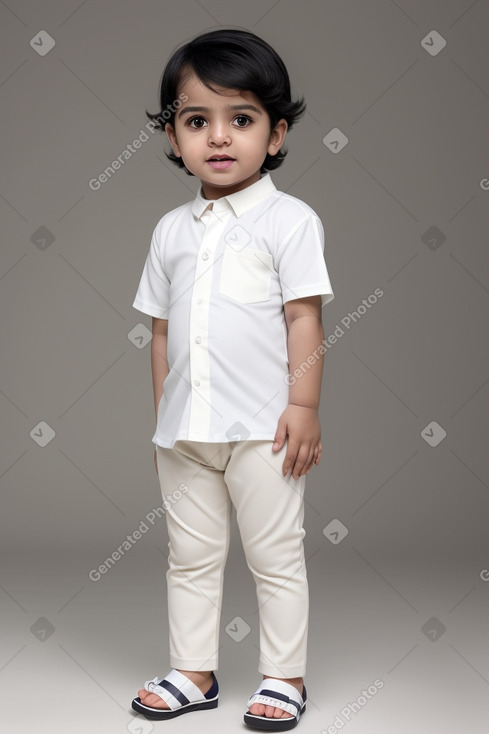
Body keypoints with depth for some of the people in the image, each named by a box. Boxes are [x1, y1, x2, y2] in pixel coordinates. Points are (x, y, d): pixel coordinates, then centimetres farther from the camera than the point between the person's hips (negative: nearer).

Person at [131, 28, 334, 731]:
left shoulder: (289, 219, -5)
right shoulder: (172, 229, 10)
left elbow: (304, 317, -8)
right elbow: (163, 328, 13)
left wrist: (303, 407, -13)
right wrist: (162, 415, 12)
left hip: (261, 428, -5)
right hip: (185, 430, 5)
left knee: (276, 556, 7)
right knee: (190, 557, 15)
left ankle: (285, 677, 22)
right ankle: (193, 673, 29)